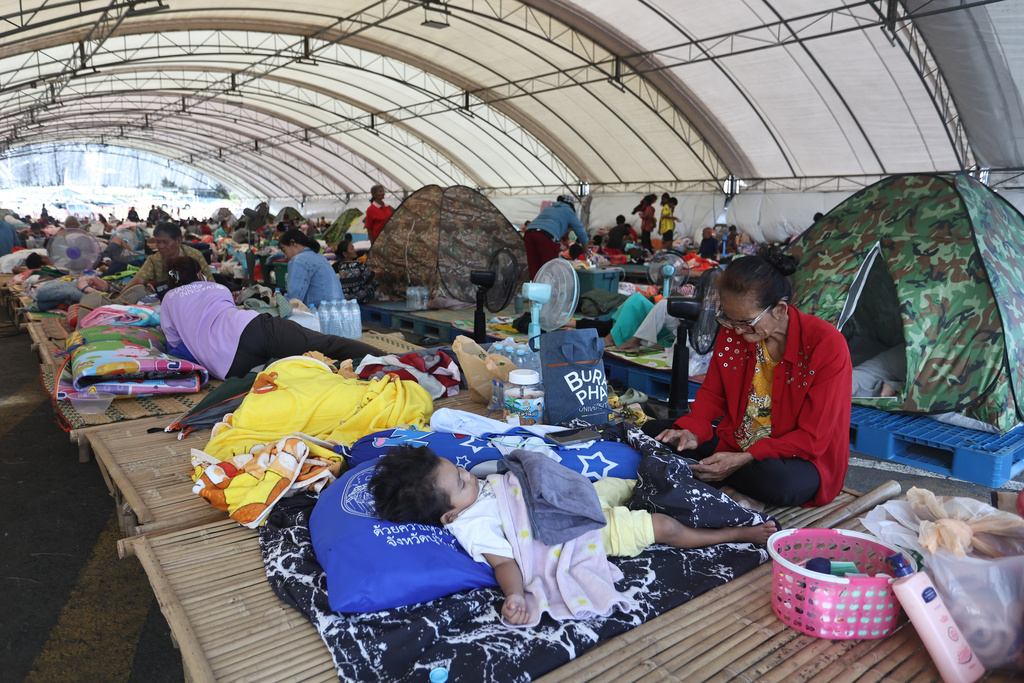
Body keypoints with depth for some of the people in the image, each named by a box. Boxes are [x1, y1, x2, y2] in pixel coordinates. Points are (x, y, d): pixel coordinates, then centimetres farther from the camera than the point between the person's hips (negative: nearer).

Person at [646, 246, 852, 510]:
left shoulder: (827, 345, -21)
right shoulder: (732, 331, -5)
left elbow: (813, 438, -20)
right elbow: (711, 394, 6)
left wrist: (744, 459, -29)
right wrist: (691, 431, -16)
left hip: (800, 458, -5)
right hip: (734, 445, 5)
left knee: (778, 480, -41)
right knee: (653, 430, -7)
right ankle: (731, 491, -19)